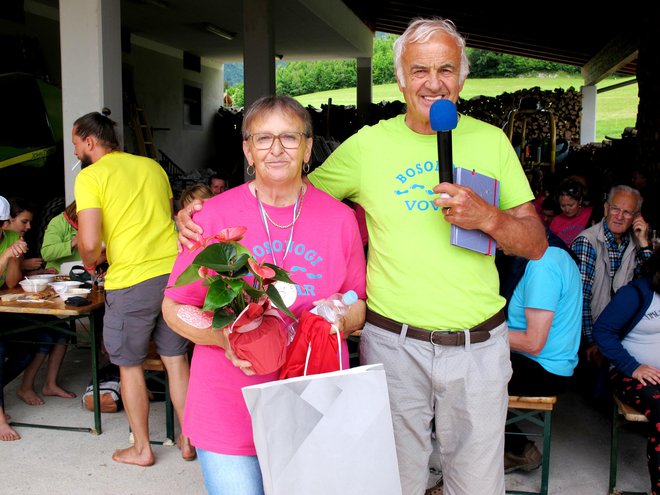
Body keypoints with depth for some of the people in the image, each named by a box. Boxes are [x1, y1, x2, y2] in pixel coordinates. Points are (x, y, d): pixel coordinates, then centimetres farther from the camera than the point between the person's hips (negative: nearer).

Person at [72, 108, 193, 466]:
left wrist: (90, 262, 7)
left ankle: (141, 449, 24)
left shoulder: (90, 176, -5)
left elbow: (90, 243, -14)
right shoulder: (152, 166, 12)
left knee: (130, 365, 13)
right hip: (174, 272, 5)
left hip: (130, 281, -5)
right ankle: (188, 440, 24)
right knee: (176, 360, 15)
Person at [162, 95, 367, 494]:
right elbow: (174, 307, 1)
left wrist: (341, 319, -14)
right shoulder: (214, 215, -5)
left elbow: (359, 305, 9)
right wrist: (223, 336, -18)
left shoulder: (340, 218, 0)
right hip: (230, 412, -1)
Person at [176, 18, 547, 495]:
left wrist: (488, 217, -18)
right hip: (393, 343, -1)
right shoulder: (368, 144, -1)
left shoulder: (491, 141, 2)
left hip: (479, 345, 2)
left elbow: (537, 243, 3)